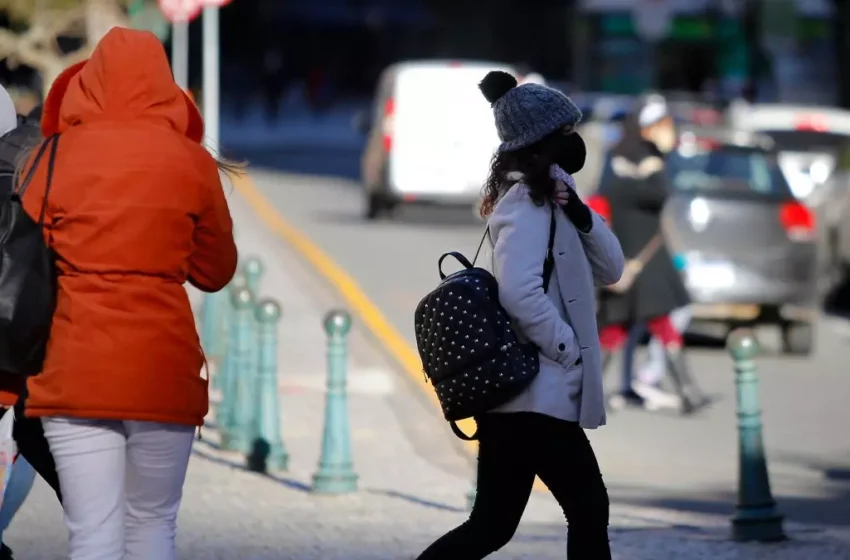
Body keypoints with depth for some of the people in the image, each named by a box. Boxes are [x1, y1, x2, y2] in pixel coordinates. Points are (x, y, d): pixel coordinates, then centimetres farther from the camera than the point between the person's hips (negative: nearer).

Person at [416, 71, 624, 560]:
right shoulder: (526, 202, -12)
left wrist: (579, 214, -2)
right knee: (589, 511, -1)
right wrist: (570, 350, -17)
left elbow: (610, 269, 15)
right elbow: (519, 290, -26)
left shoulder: (547, 197, 18)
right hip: (537, 394, -9)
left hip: (510, 391, 9)